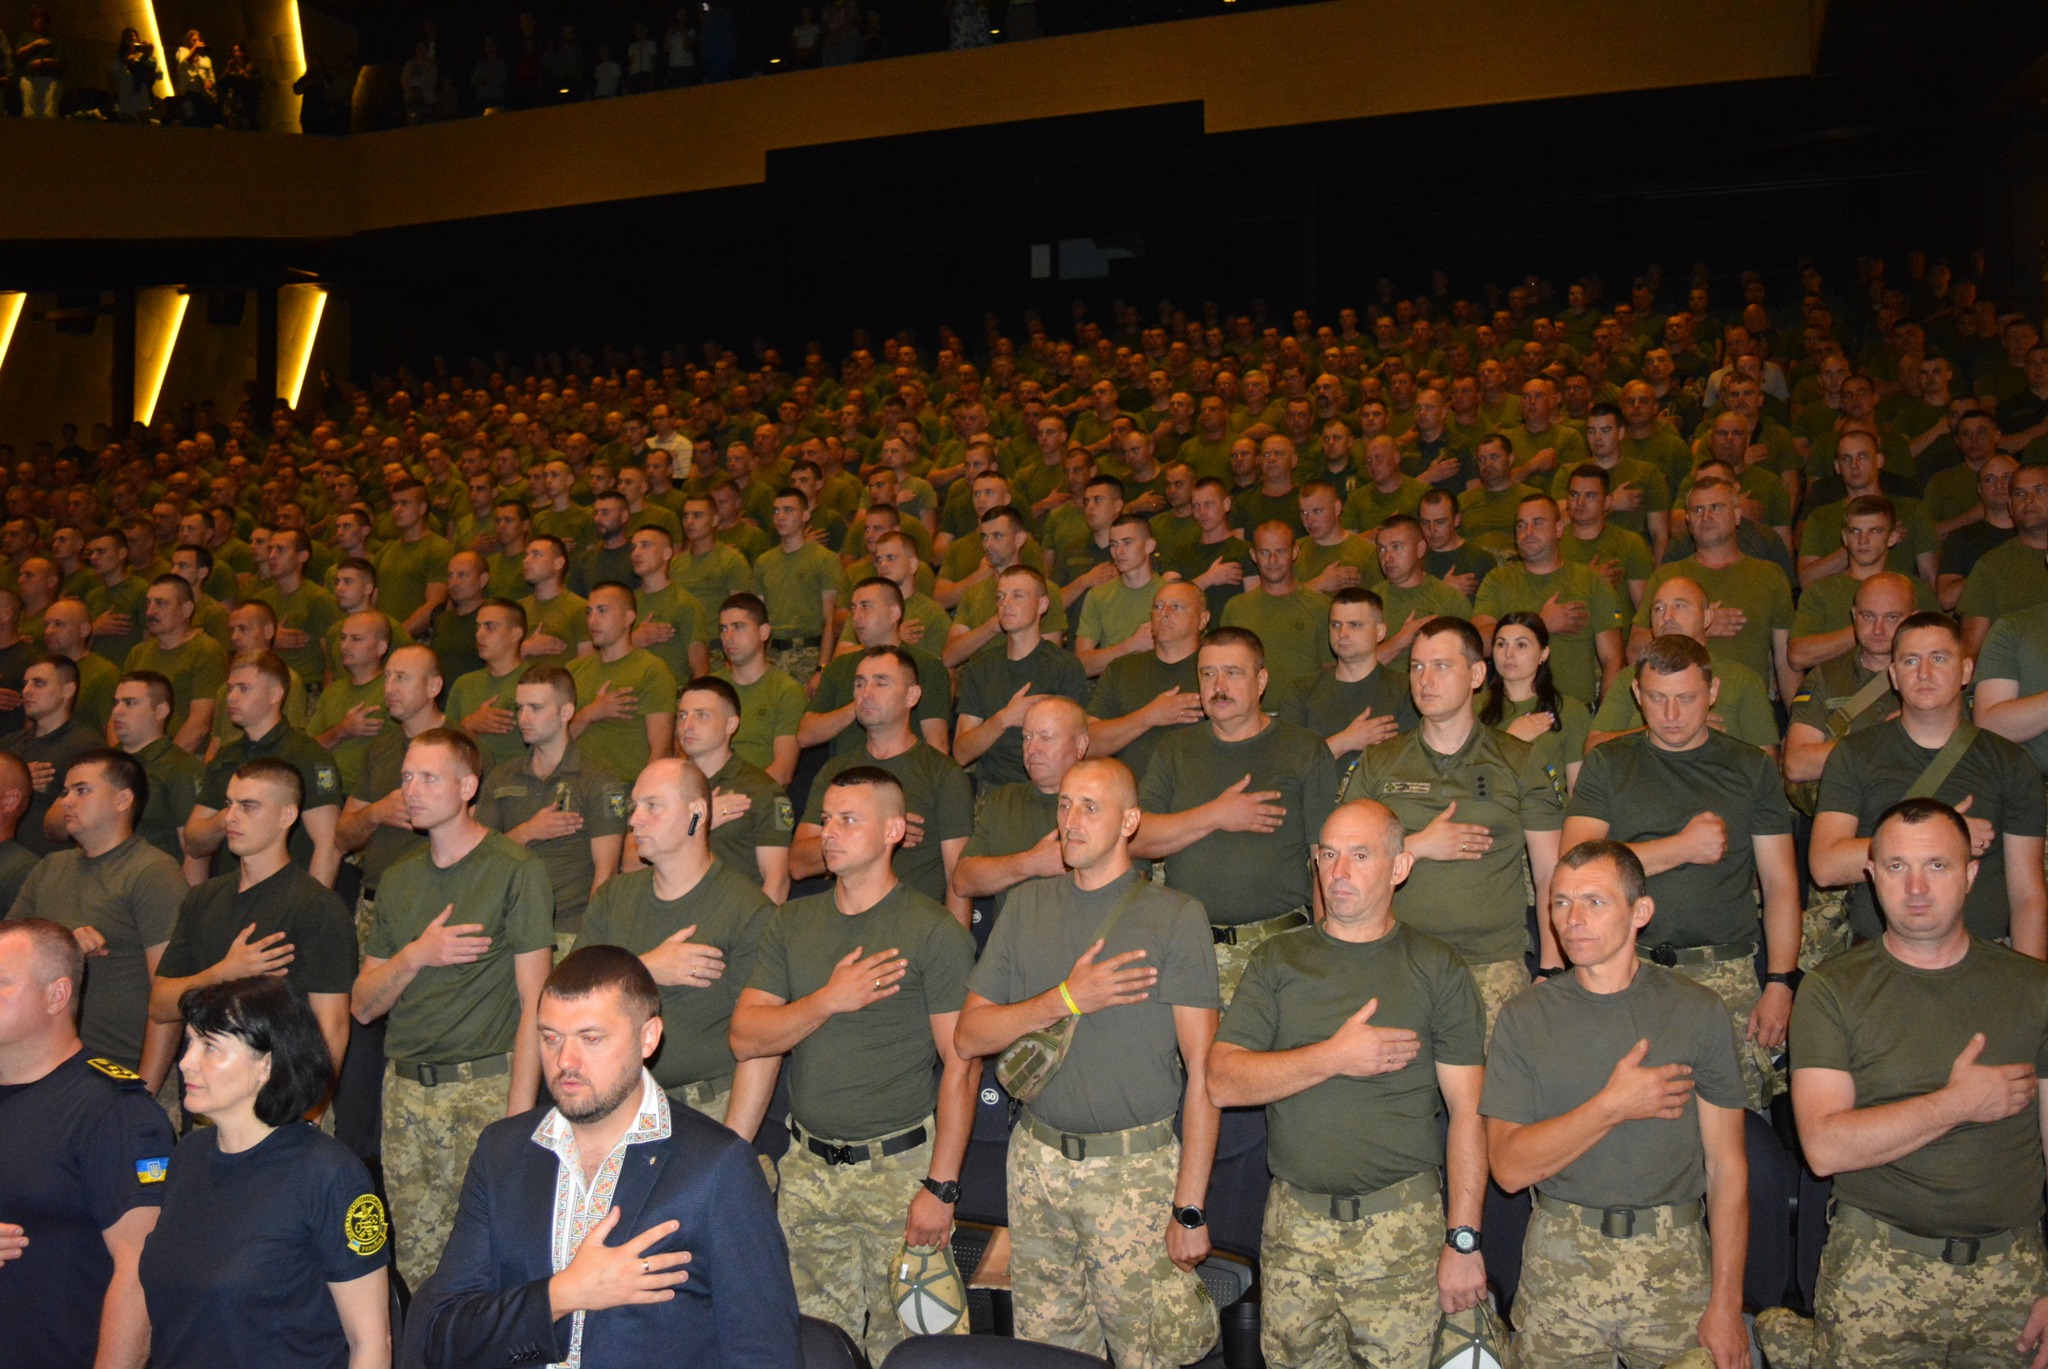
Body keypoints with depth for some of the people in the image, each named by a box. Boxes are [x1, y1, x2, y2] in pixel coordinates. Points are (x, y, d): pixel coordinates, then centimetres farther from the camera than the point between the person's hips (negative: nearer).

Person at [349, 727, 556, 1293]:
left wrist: (518, 1117, -15)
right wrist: (415, 955, -7)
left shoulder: (517, 871, -6)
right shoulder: (398, 880, 13)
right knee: (416, 1265, 9)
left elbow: (534, 1004, -9)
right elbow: (362, 1005, 13)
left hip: (486, 1087, -5)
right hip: (404, 1092, 5)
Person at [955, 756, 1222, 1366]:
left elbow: (1202, 1071, -8)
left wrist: (1190, 1207, -12)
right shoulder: (1027, 905, 7)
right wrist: (1067, 1000, -12)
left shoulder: (1175, 916, -5)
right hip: (1038, 1161, 4)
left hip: (1137, 1171, -4)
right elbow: (967, 1036, 3)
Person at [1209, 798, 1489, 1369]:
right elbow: (1222, 1080, -3)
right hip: (1294, 1224, 2)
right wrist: (1334, 1057, -13)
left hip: (1402, 1230, -2)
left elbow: (1468, 1112, -2)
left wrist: (1463, 1241, -7)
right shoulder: (1277, 961, 7)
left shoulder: (1438, 969, 2)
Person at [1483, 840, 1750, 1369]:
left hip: (1674, 1265, 0)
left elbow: (1727, 1165, -1)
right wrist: (1614, 1107, -15)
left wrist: (1727, 1305, -6)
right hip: (1560, 1263, 0)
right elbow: (1509, 1167, -6)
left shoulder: (1697, 1011, 0)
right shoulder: (1525, 1017, 0)